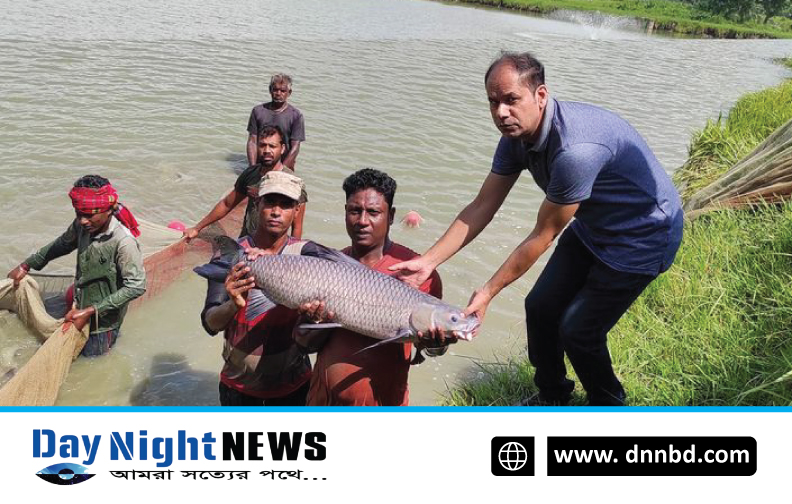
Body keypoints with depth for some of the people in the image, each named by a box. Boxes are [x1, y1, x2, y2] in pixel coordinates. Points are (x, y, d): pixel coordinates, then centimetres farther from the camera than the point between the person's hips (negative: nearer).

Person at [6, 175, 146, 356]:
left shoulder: (124, 241, -31)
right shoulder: (81, 226, -11)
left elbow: (136, 286, -28)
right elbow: (61, 245, 11)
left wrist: (90, 311, -26)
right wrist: (25, 266, 16)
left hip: (103, 320, -6)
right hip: (82, 310, 6)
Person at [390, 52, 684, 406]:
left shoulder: (575, 149, -37)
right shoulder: (516, 135, -10)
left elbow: (543, 236, -28)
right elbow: (481, 208, -8)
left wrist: (489, 292, -20)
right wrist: (428, 262, -15)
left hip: (643, 235, -8)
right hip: (592, 227, 8)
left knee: (578, 330, -4)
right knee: (541, 306, 8)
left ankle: (608, 403, 26)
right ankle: (551, 396, 33)